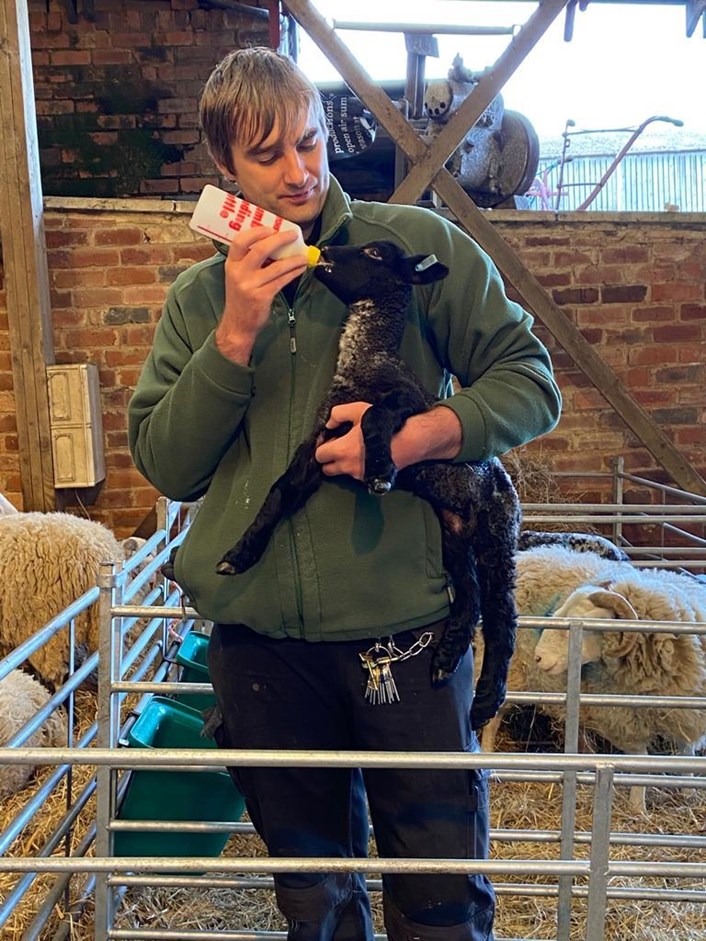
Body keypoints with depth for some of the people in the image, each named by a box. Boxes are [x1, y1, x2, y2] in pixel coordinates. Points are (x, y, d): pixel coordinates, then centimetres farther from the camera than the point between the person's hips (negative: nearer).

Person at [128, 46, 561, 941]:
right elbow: (164, 465, 1)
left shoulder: (417, 244, 0)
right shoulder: (197, 297, 9)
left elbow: (531, 382, 0)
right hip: (259, 640, 3)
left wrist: (418, 434, -18)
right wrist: (235, 335, -10)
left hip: (405, 625, -2)